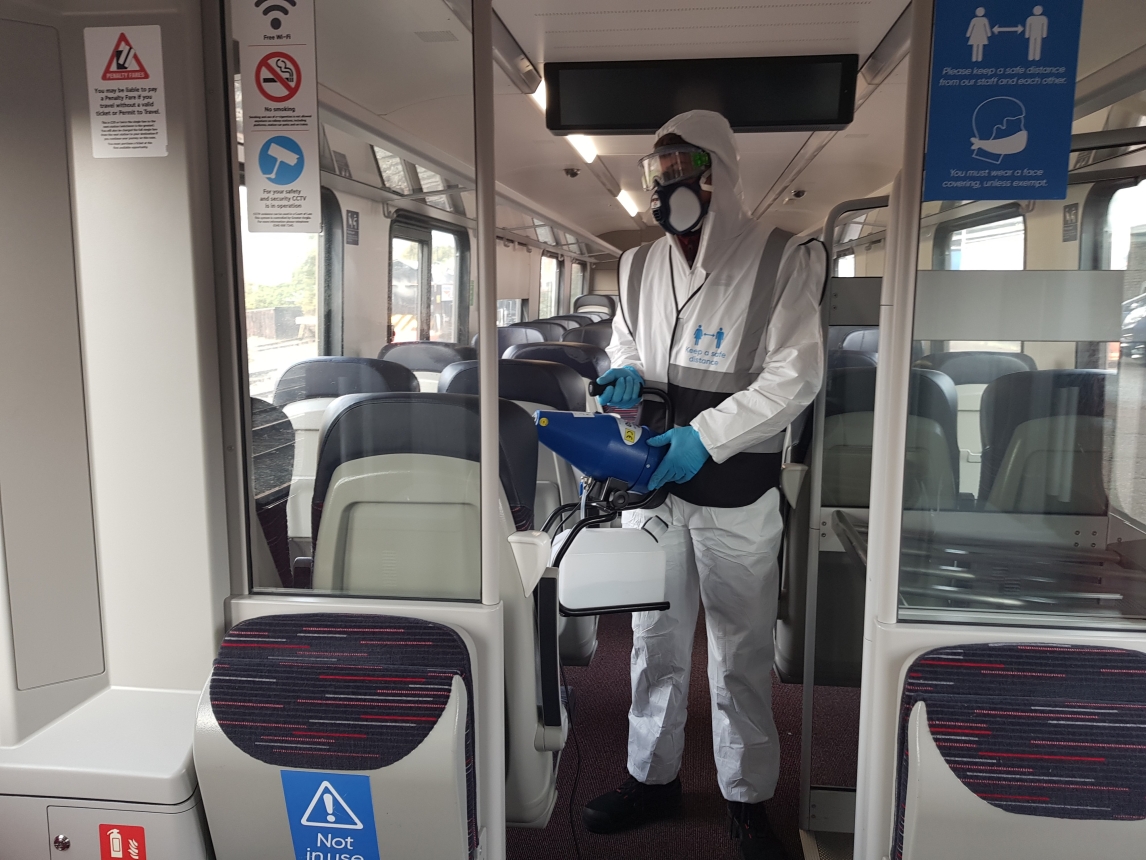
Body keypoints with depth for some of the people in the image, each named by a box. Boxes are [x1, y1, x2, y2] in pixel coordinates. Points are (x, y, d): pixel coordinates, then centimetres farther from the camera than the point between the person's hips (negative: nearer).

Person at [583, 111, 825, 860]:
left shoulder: (783, 261, -7)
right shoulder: (640, 266, 9)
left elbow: (796, 374, -13)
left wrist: (707, 436, -24)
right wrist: (625, 376, -6)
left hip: (737, 493, -4)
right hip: (653, 483, 4)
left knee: (742, 656, 8)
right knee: (655, 642, 15)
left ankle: (748, 799, 28)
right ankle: (653, 778, 33)